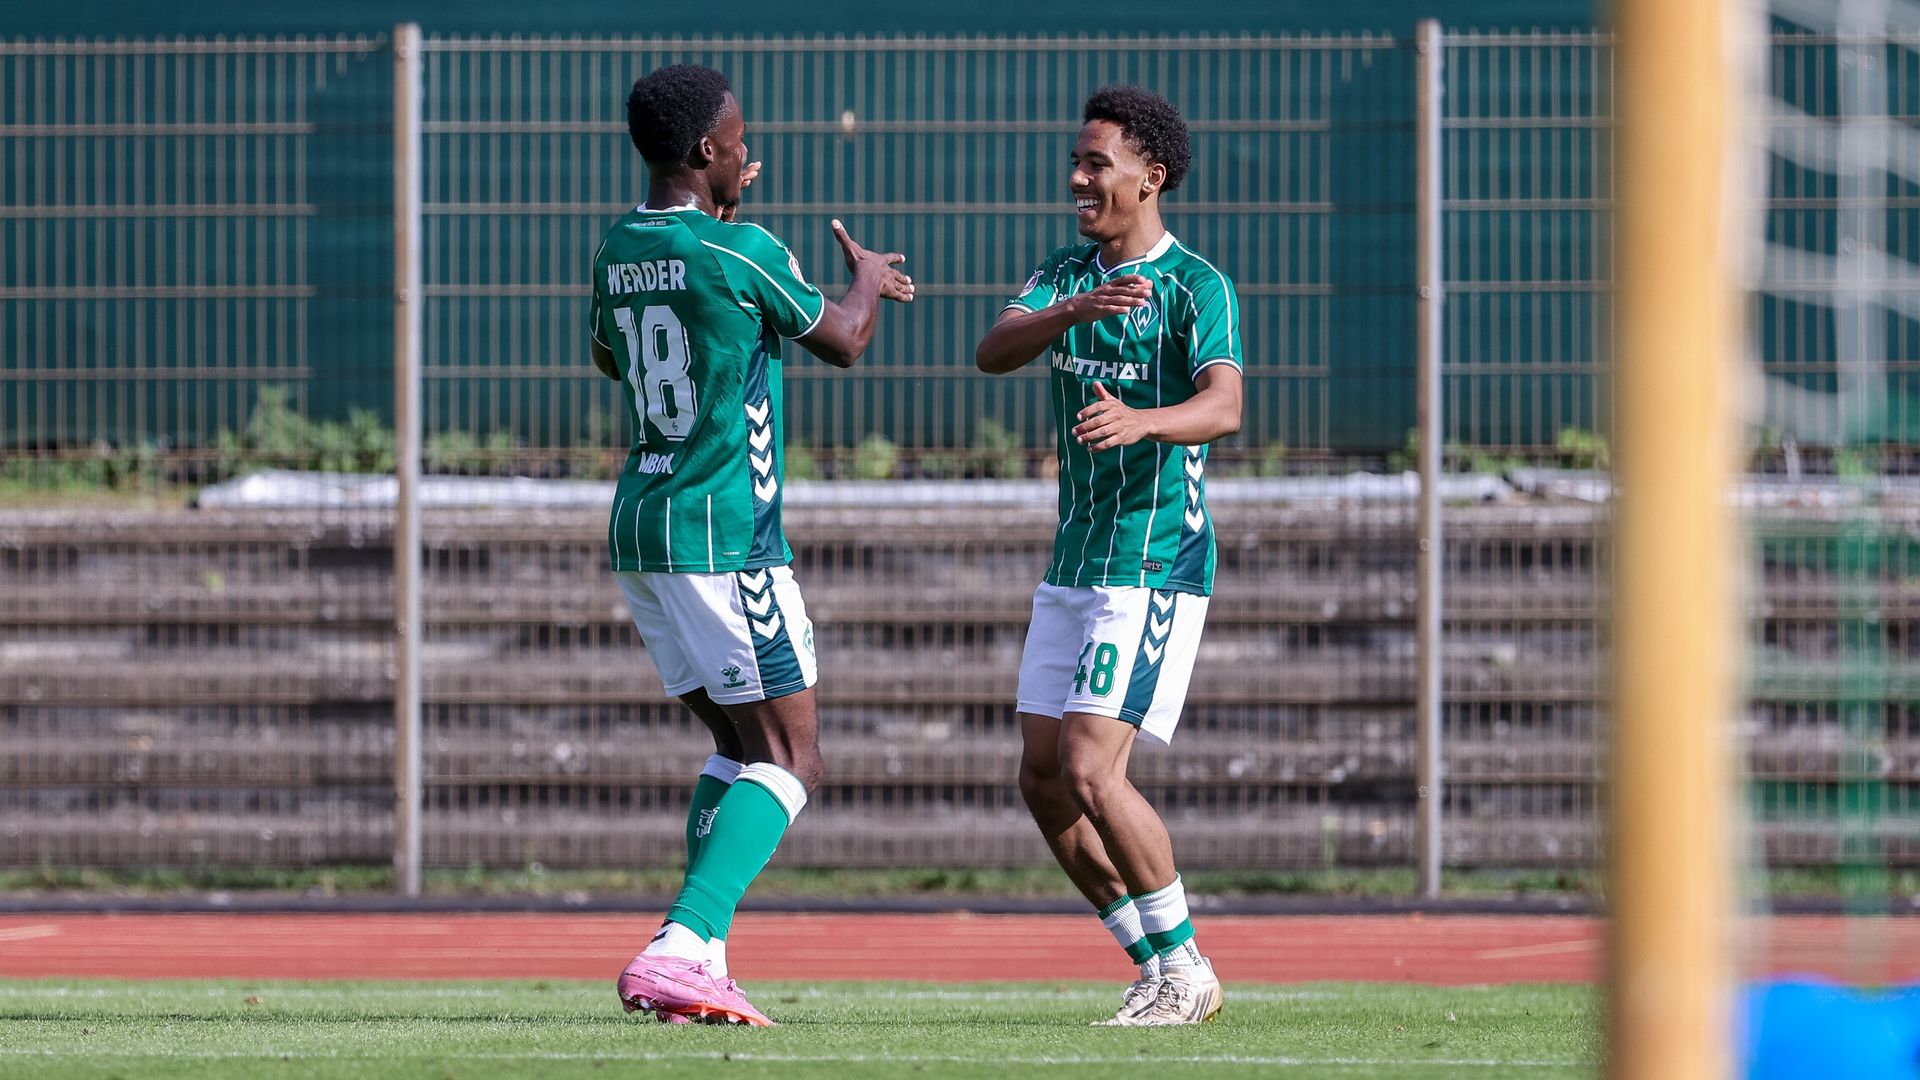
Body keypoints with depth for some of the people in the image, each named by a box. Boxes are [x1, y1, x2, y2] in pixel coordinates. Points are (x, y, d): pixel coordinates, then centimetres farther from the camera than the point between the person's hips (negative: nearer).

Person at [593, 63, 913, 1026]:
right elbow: (841, 342, 1)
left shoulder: (619, 249, 8)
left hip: (639, 529, 8)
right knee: (788, 760, -6)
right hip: (726, 535, -8)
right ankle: (678, 952, -22)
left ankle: (697, 961, 5)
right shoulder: (741, 252, -13)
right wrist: (867, 280, 25)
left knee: (738, 747, 16)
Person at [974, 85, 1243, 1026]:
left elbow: (1224, 406, -27)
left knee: (1092, 772, -17)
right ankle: (1157, 965, 14)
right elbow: (992, 352, -8)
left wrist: (1143, 420, -48)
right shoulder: (1068, 273, 10)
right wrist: (1075, 311, -28)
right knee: (1042, 778, 5)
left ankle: (1185, 968, -4)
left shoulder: (1198, 287, -10)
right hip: (1073, 561, 8)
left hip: (1157, 563, -8)